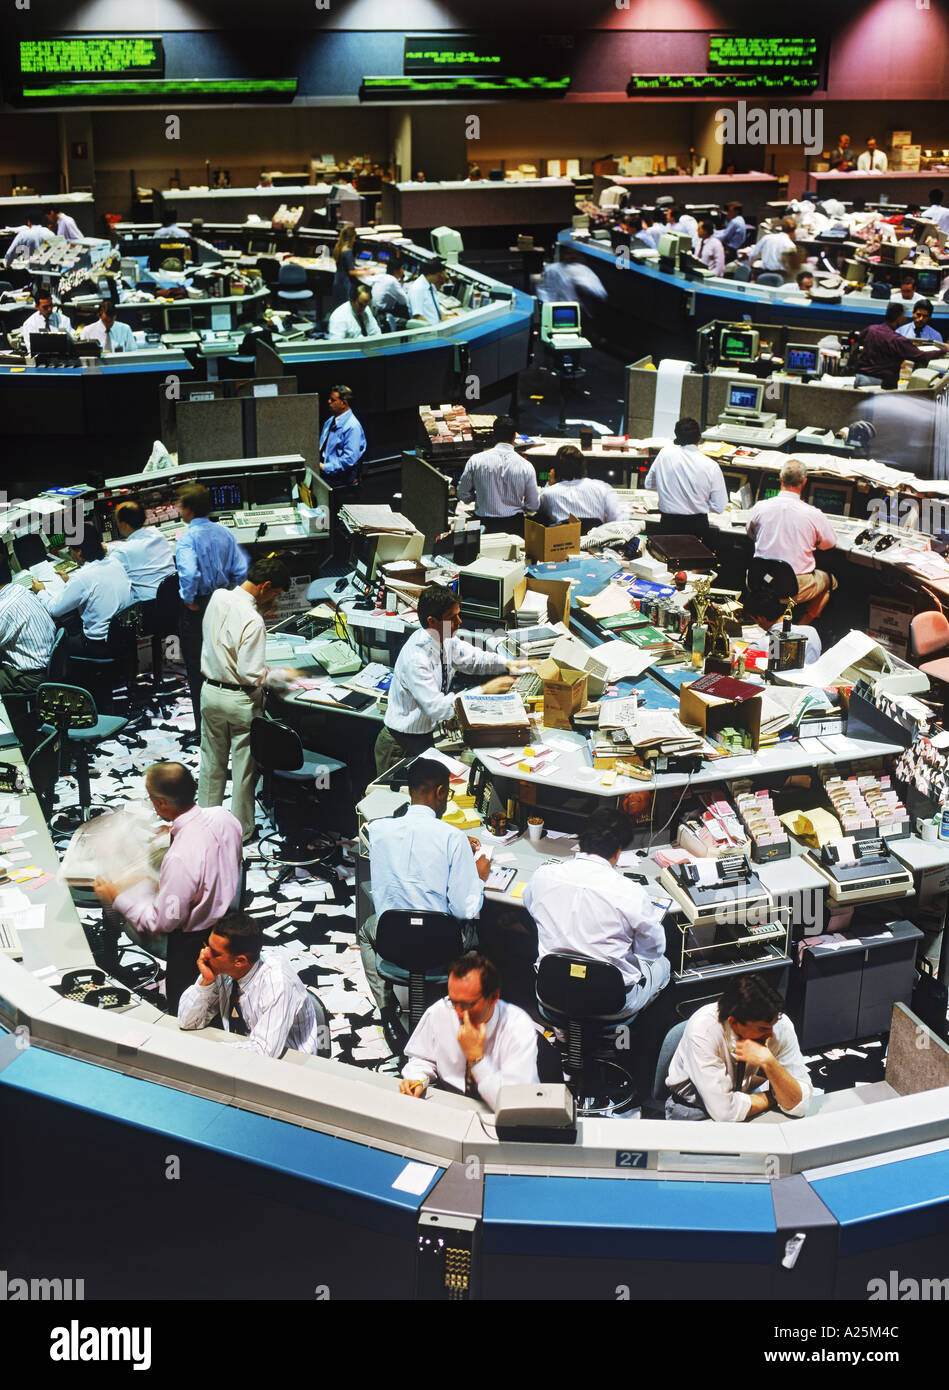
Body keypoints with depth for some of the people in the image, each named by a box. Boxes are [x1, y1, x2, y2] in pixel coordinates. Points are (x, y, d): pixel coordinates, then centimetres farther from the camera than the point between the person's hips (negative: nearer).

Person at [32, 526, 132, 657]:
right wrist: (69, 581, 26)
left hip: (101, 646, -7)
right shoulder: (113, 561, -2)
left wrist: (41, 592, 7)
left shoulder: (82, 577, -23)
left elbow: (54, 610, -12)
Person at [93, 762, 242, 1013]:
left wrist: (116, 896, -16)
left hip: (194, 942, -7)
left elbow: (163, 922, -26)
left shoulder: (179, 858, -37)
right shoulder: (223, 816, -16)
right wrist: (177, 835, 8)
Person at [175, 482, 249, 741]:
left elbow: (189, 573, -35)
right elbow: (242, 568, 3)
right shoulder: (223, 531, 1)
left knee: (196, 669, 4)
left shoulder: (187, 538, -19)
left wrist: (189, 600, -20)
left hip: (196, 609, -6)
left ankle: (203, 729, 8)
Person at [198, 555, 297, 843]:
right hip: (240, 700, -7)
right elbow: (251, 674, -24)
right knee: (243, 766, 9)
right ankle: (242, 830, 21)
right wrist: (282, 675, -9)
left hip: (210, 691, 7)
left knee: (212, 762, 19)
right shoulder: (252, 621, -26)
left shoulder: (218, 597, -4)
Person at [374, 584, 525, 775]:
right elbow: (437, 707, -31)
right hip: (401, 747, -8)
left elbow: (472, 658, 13)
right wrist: (483, 691, -28)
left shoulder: (447, 640, -5)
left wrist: (508, 664, -5)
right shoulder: (415, 658, -29)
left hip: (427, 736, 8)